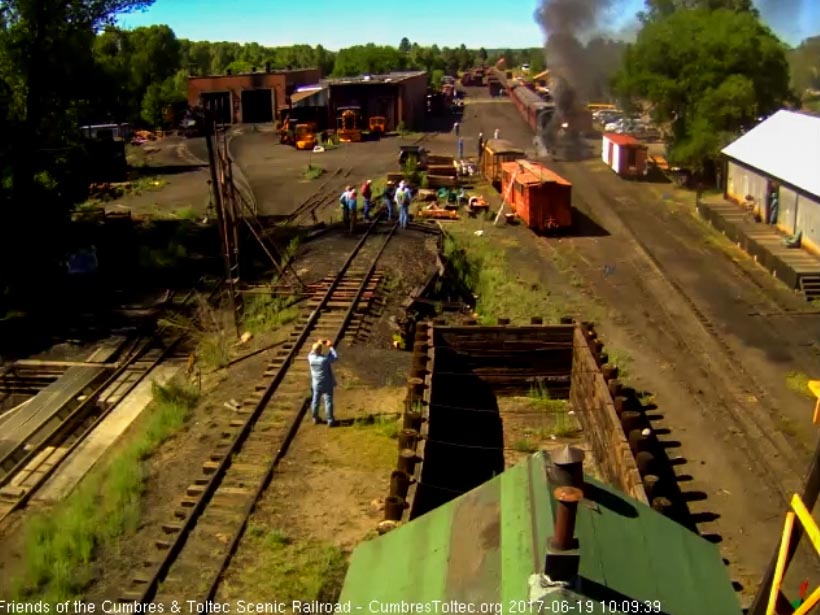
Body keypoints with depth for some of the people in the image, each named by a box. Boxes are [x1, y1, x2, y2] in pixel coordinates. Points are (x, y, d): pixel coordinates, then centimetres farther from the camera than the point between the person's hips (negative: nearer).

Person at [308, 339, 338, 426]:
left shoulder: (310, 358, -15)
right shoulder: (324, 359, -28)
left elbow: (312, 352, 10)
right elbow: (335, 358, -13)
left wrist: (318, 344, 9)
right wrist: (330, 347, -6)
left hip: (316, 384, 5)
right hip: (327, 384, -5)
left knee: (315, 401, 18)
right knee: (328, 401, 6)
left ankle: (315, 419, 31)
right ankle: (330, 420, 11)